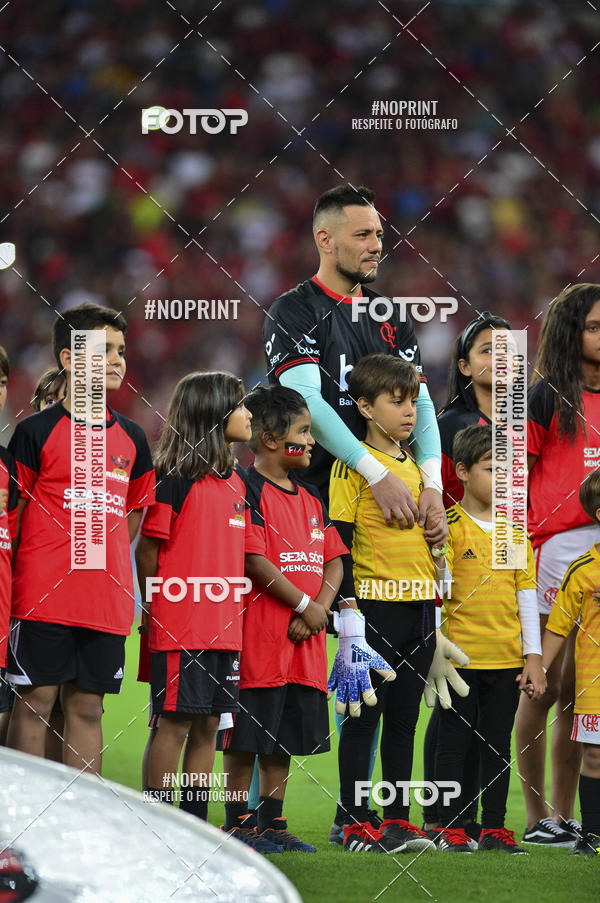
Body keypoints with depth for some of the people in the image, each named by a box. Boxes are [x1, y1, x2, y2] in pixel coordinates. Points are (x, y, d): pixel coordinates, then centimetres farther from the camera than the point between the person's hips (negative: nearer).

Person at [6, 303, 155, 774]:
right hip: (43, 595, -4)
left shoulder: (131, 438, 13)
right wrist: (33, 571, -2)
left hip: (106, 602, 4)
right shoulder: (37, 431, -2)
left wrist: (104, 558, 13)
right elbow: (10, 509, 2)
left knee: (88, 708, 7)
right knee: (35, 701, -3)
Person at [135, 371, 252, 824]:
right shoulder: (178, 478, -9)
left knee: (209, 725, 8)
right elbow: (148, 549, -8)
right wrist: (154, 610, -5)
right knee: (176, 721, -6)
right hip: (182, 625, -8)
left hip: (225, 626, 8)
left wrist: (235, 613, 13)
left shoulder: (235, 482, 16)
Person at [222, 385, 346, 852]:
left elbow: (333, 561, 13)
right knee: (247, 733, -3)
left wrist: (320, 608, -5)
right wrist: (304, 605, -14)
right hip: (258, 634, -7)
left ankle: (273, 822, 17)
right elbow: (255, 560, -16)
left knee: (286, 735, 10)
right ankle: (238, 821, 4)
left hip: (304, 638, 7)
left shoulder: (311, 498, 17)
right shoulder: (249, 491, -8)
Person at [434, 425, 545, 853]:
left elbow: (526, 593, 11)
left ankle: (494, 828, 14)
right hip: (460, 653, -4)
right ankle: (450, 828, 6)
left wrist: (533, 656, 7)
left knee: (499, 744, 8)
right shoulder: (448, 525, -4)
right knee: (454, 741, 1)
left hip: (507, 656, 4)